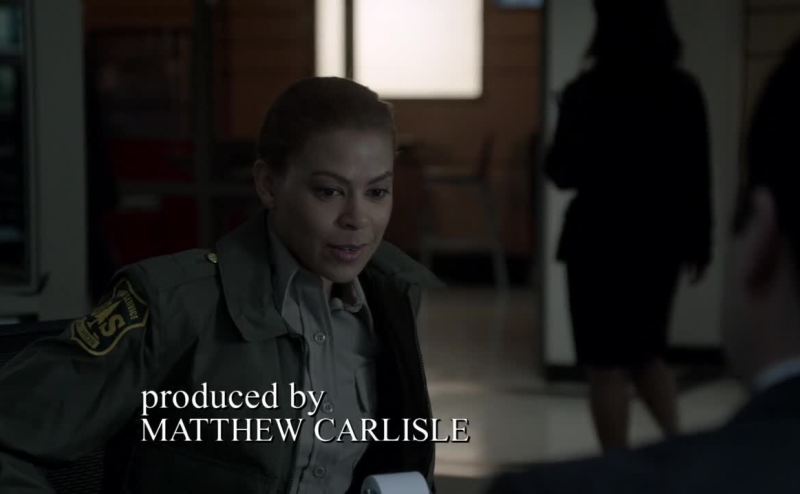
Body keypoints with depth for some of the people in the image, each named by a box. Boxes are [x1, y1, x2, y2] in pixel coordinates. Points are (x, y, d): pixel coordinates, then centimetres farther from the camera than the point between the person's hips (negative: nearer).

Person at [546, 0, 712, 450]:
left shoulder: (586, 92, -12)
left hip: (602, 239, -4)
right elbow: (699, 175, 2)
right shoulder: (683, 90, -1)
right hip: (661, 238, 5)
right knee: (645, 349, 22)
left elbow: (563, 172, -8)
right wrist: (699, 241, 11)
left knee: (608, 362, 5)